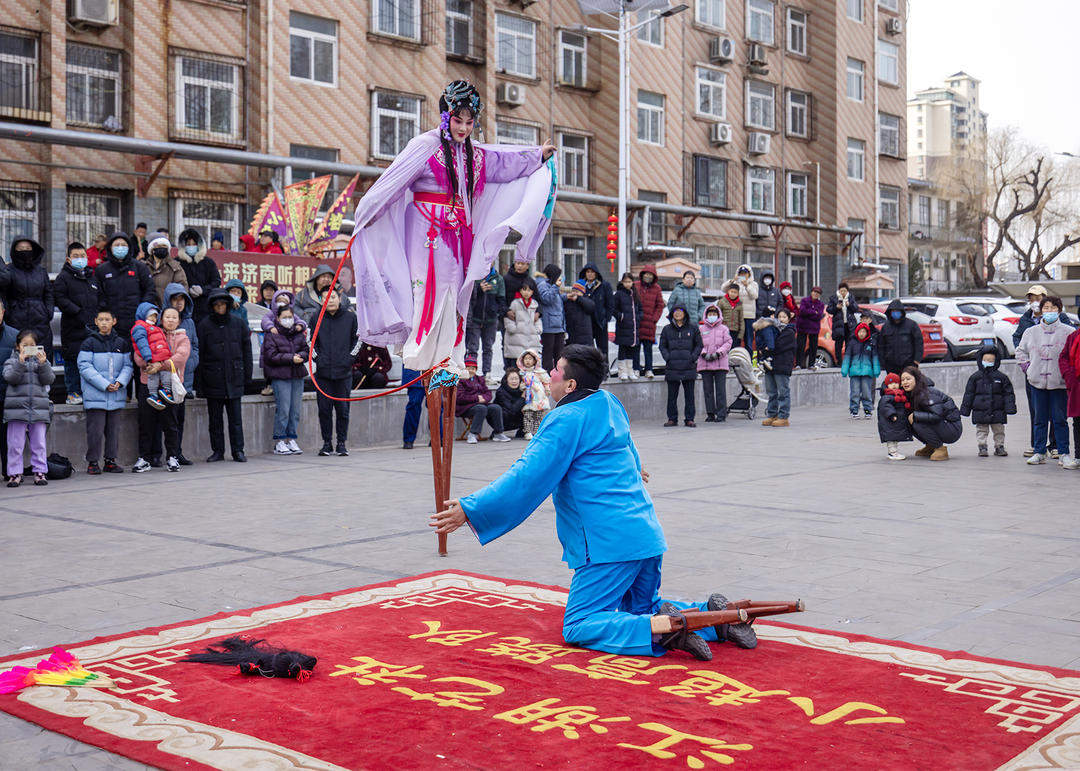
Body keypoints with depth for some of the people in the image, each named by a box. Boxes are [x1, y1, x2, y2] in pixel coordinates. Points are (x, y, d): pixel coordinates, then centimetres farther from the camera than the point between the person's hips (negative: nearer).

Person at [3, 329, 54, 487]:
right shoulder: (12, 361, 9)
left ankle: (39, 471, 9)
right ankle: (15, 473, 5)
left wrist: (43, 363, -15)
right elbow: (10, 377, -10)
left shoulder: (41, 360, 14)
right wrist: (20, 362, -22)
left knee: (39, 443, 3)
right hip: (17, 407, -1)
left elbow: (49, 379, 0)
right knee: (15, 444, 0)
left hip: (39, 408, 1)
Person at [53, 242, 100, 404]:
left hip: (93, 327, 4)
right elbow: (60, 299, -9)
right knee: (72, 360, -1)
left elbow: (100, 299, 23)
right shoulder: (63, 277, 1)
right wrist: (78, 313, -17)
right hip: (72, 328, -4)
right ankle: (73, 392, 6)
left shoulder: (92, 277, 18)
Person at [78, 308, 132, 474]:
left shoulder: (121, 343, 10)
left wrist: (120, 382, -9)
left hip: (116, 396, 4)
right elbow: (85, 367, -8)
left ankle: (111, 460, 18)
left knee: (113, 429, 9)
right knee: (95, 430, -3)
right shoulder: (89, 343, -1)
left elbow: (128, 366, 11)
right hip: (95, 396, -4)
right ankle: (92, 462, 7)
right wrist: (104, 385, -15)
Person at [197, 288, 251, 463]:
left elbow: (246, 349, 12)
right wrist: (200, 382, -4)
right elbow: (199, 353, 0)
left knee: (236, 417, 2)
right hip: (213, 379, -1)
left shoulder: (237, 323, 7)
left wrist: (247, 374, 7)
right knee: (215, 418, 6)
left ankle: (238, 451, 8)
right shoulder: (204, 325, 0)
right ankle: (217, 451, 15)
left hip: (234, 378, 1)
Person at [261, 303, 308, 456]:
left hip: (297, 376, 5)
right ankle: (279, 442, 0)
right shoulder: (271, 335, -2)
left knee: (295, 410, 5)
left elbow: (306, 350, 12)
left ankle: (291, 439, 15)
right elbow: (271, 356, -9)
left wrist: (300, 356, -10)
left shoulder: (299, 333, 13)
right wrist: (291, 358, -15)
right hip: (280, 376, -5)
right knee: (283, 410, -8)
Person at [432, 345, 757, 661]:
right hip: (648, 534, 9)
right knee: (642, 611, 25)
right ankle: (714, 616, 6)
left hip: (610, 543, -9)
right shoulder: (609, 404, 13)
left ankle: (666, 627, -21)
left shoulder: (567, 420, -13)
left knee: (578, 628, -6)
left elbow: (527, 479, -17)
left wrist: (469, 510, -12)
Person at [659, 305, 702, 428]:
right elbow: (662, 346, 11)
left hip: (689, 367, -1)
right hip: (672, 367, 1)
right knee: (672, 395, 4)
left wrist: (693, 358, -6)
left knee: (689, 395, 2)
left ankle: (689, 419, 8)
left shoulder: (693, 328, 6)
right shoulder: (667, 329, 8)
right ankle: (672, 419, 12)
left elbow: (699, 345, 8)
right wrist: (668, 358, -5)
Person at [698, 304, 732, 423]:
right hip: (705, 364, 2)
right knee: (708, 390, 3)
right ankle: (710, 414, 9)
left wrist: (718, 353, -11)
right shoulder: (701, 329, 11)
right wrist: (704, 354, -10)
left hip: (720, 364, -2)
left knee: (720, 390, -4)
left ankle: (721, 414, -1)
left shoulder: (724, 328, 9)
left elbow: (728, 343, 1)